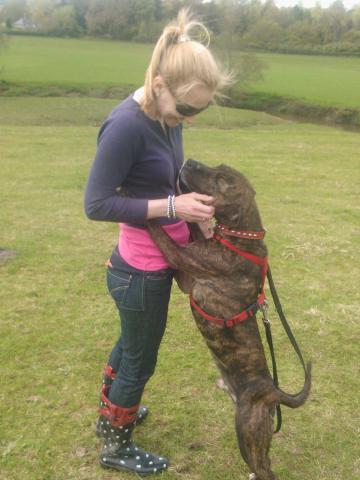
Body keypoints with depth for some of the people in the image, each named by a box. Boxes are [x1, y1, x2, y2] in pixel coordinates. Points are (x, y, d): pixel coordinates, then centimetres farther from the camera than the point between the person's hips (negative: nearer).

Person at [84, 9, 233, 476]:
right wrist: (171, 206, -27)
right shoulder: (126, 126, -28)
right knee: (141, 359, 13)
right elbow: (96, 204, -25)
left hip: (150, 265, 9)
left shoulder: (167, 114, -4)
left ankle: (109, 416, 54)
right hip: (143, 273, -8)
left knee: (132, 342, 28)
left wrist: (193, 203, -7)